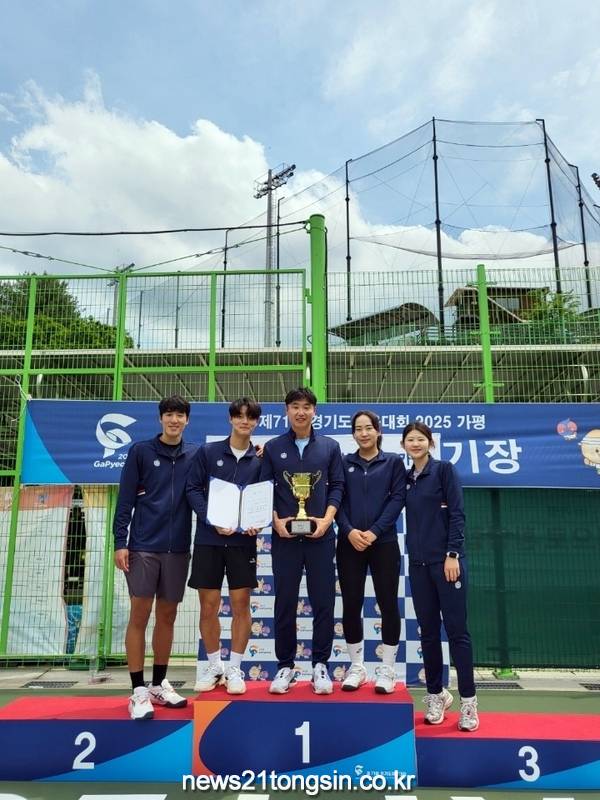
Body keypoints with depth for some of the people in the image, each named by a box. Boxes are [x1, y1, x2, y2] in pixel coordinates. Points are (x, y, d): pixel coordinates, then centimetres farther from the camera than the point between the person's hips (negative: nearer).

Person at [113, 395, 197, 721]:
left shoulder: (194, 456, 6)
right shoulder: (141, 451, 0)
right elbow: (125, 500, -2)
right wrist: (120, 542, -7)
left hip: (177, 548, 3)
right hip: (143, 546, -3)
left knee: (167, 617, 11)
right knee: (139, 616, 0)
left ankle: (159, 685, 25)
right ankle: (138, 692, 9)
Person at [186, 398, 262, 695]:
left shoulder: (260, 459, 4)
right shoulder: (208, 451, 1)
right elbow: (193, 489, -3)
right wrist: (213, 521, -15)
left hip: (242, 540, 1)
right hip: (208, 539, 0)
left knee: (241, 605, 4)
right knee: (208, 606, 6)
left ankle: (235, 669, 19)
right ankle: (213, 666, 24)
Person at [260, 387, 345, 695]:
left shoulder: (330, 447, 7)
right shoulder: (273, 447, 6)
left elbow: (336, 486, 4)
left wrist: (326, 519, -9)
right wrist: (276, 520, -8)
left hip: (320, 536, 0)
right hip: (284, 537, 0)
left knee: (323, 601, 5)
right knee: (285, 602, 7)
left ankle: (320, 665, 19)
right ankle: (285, 666, 20)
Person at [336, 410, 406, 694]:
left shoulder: (393, 462, 5)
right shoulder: (344, 463, 9)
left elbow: (397, 499, -3)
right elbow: (337, 500, 3)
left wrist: (374, 532, -13)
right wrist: (349, 531, -14)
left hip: (383, 543, -1)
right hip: (349, 543, 2)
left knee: (388, 604, 2)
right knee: (351, 605, 5)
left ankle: (387, 670, 15)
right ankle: (357, 667, 20)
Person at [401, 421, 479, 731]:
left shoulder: (444, 469, -2)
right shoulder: (406, 478, 12)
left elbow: (457, 514, -8)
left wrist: (452, 554, -14)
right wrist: (414, 556, 10)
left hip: (446, 561, -5)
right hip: (418, 564, 5)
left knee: (457, 630, -1)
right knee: (428, 632, 10)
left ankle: (468, 701, 8)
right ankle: (436, 695, 23)